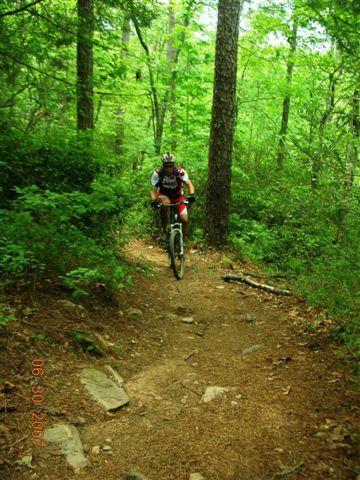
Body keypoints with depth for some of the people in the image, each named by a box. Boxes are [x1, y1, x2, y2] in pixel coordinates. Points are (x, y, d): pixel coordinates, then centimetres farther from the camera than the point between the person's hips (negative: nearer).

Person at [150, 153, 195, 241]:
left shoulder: (180, 172, -25)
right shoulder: (158, 173, -23)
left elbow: (189, 184, -30)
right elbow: (153, 190, -22)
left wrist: (191, 194, -50)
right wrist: (154, 200, -42)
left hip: (178, 197, 1)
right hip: (164, 195, -1)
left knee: (184, 219, -14)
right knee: (165, 203, -38)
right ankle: (164, 231, -20)